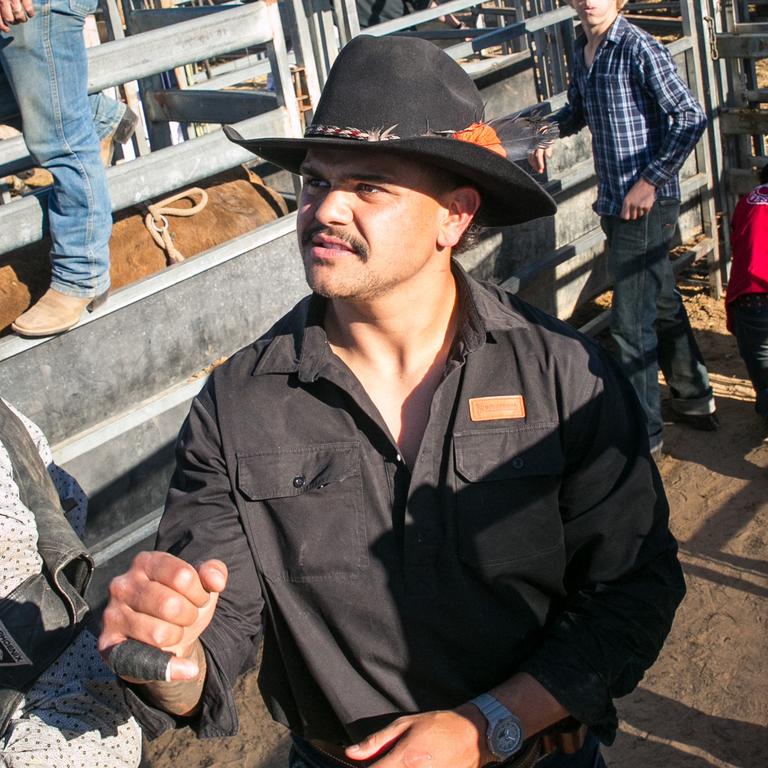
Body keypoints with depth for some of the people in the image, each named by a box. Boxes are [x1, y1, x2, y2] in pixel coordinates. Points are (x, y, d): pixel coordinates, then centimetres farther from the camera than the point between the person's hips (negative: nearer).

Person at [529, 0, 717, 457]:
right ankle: (695, 401, 35)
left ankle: (643, 433, 7)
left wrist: (651, 181, -20)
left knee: (631, 320, -5)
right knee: (662, 305, 19)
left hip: (646, 205, -9)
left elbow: (691, 118, -18)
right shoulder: (583, 52, 10)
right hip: (615, 204, 9)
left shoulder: (638, 48, -15)